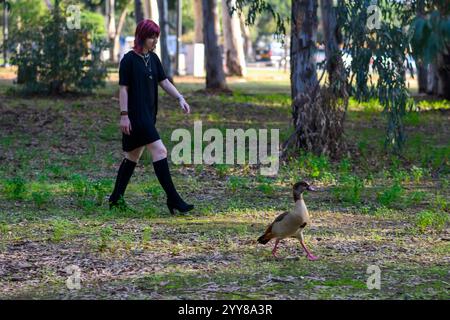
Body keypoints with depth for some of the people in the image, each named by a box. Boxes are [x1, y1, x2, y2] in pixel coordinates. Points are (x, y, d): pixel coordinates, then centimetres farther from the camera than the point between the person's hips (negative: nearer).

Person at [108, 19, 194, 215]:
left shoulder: (153, 58, 11)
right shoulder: (129, 60, -11)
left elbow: (164, 82, 12)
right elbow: (123, 88, -11)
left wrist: (180, 98, -1)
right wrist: (124, 115, -15)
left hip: (148, 114, 9)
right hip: (135, 115, -9)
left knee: (133, 156, 14)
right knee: (159, 151, -14)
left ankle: (116, 199, 22)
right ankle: (173, 199, -14)